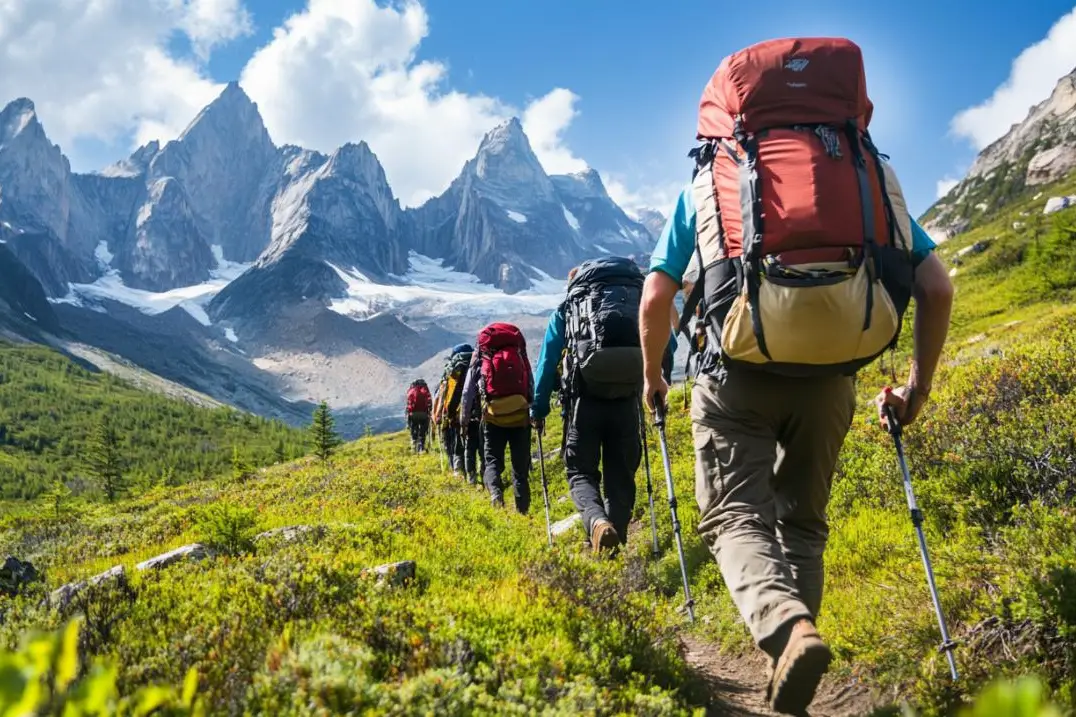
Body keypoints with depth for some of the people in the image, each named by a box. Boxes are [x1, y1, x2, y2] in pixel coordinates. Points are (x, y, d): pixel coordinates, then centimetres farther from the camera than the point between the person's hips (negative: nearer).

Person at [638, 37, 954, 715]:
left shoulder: (709, 182, 14)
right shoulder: (873, 179, 18)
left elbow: (656, 298, 5)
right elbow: (938, 287, 9)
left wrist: (653, 377, 21)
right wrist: (919, 386, 20)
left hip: (741, 375, -2)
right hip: (832, 378, 3)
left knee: (737, 516, 4)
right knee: (803, 522, 19)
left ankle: (786, 627, -26)